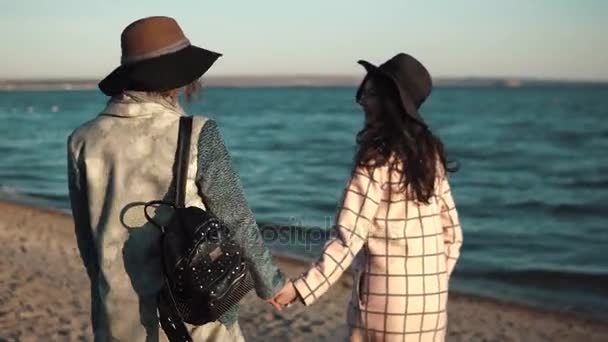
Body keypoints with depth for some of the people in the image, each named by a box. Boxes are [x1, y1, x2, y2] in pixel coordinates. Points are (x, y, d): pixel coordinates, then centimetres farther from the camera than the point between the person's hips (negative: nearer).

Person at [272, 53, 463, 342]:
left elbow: (349, 237, -21)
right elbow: (451, 232, 9)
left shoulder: (377, 159, -14)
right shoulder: (429, 153, 5)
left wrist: (301, 287, -22)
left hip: (385, 296, -6)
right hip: (430, 298, 6)